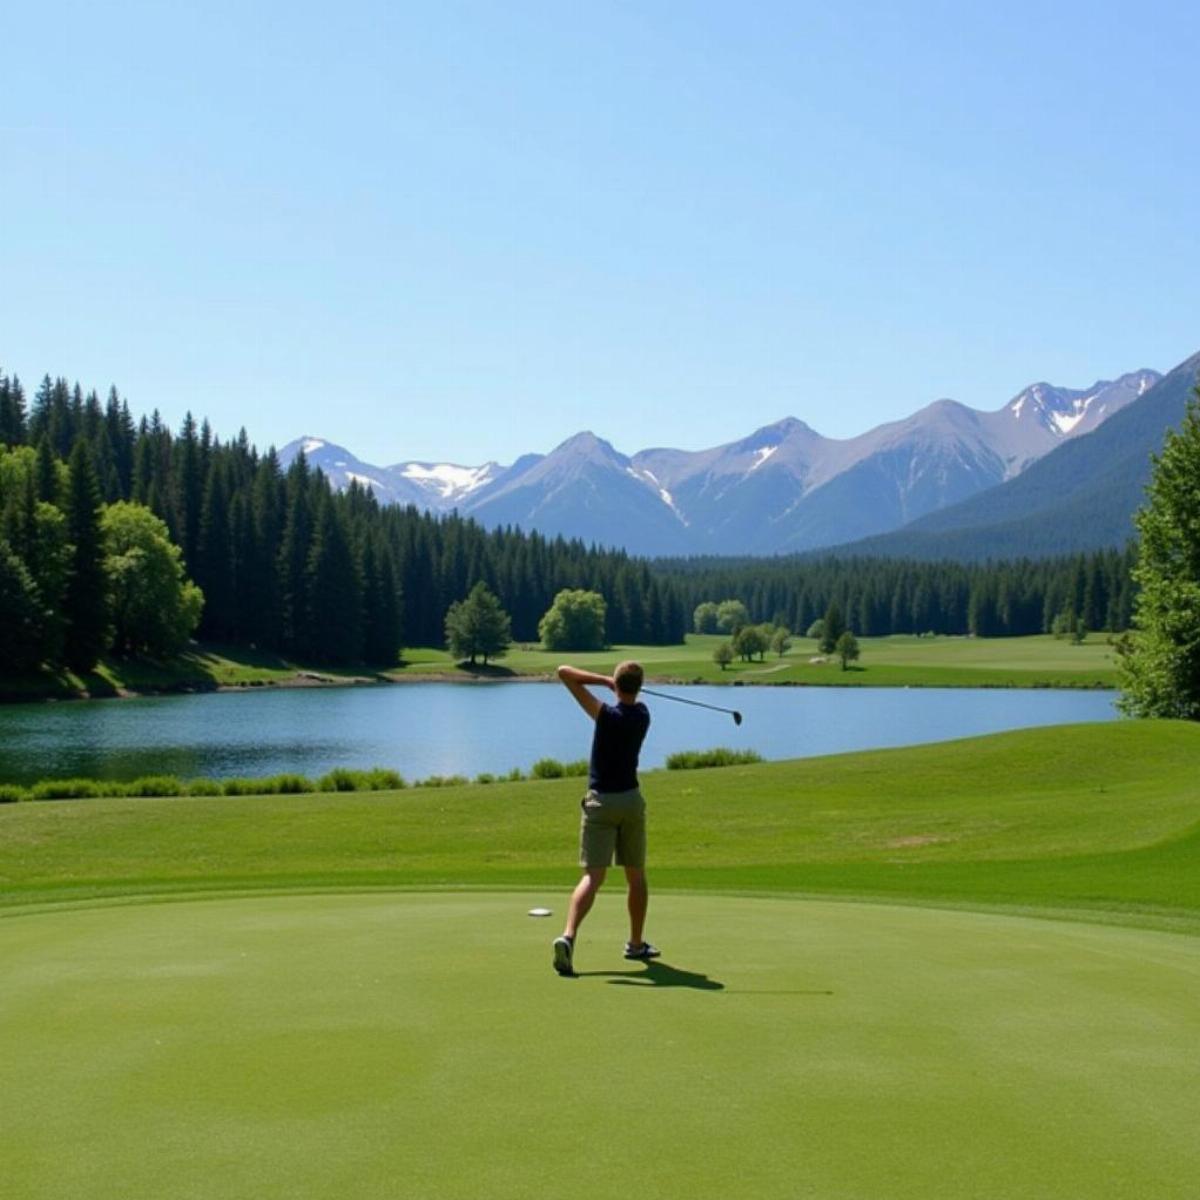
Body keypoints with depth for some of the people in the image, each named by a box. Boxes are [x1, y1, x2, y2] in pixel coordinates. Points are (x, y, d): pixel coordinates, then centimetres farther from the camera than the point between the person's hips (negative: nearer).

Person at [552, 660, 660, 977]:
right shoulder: (642, 715, -1)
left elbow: (565, 672, -15)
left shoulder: (607, 715, -13)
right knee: (636, 876, 17)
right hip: (631, 800, 3)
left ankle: (568, 936, -28)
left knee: (592, 877, -9)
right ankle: (636, 944, 27)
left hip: (600, 802, -3)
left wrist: (604, 680, -7)